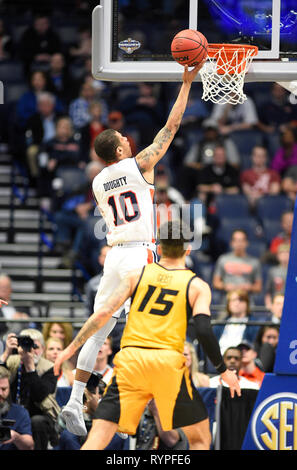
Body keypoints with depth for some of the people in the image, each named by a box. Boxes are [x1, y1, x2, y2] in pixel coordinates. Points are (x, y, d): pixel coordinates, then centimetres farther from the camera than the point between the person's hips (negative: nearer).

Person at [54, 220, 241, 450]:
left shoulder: (137, 275, 13)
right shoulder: (197, 286, 8)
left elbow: (104, 313, 4)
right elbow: (204, 332, -5)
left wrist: (71, 348, 10)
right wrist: (224, 371, 6)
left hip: (130, 359, 2)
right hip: (168, 362, -1)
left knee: (99, 436, 0)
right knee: (200, 438, 14)